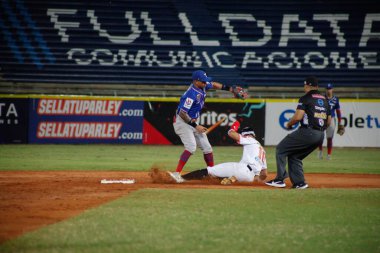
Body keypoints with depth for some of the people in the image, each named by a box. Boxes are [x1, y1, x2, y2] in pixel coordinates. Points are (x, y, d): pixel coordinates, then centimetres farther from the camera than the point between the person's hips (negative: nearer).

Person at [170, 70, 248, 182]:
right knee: (191, 146, -26)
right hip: (182, 121, -9)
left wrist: (230, 88, 16)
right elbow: (182, 113, -29)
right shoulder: (192, 94, -27)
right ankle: (176, 174, -27)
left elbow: (214, 84, 23)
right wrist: (195, 126, -26)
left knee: (206, 147, 10)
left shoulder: (203, 86, 0)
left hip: (193, 122, 9)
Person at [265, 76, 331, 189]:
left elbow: (298, 117, -14)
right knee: (294, 155, 22)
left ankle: (280, 179, -3)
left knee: (281, 149, 3)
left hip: (307, 132, -8)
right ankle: (299, 182, 11)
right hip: (320, 136, 8)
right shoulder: (325, 100, 17)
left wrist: (289, 124, 4)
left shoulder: (305, 98, -5)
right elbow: (329, 121, 19)